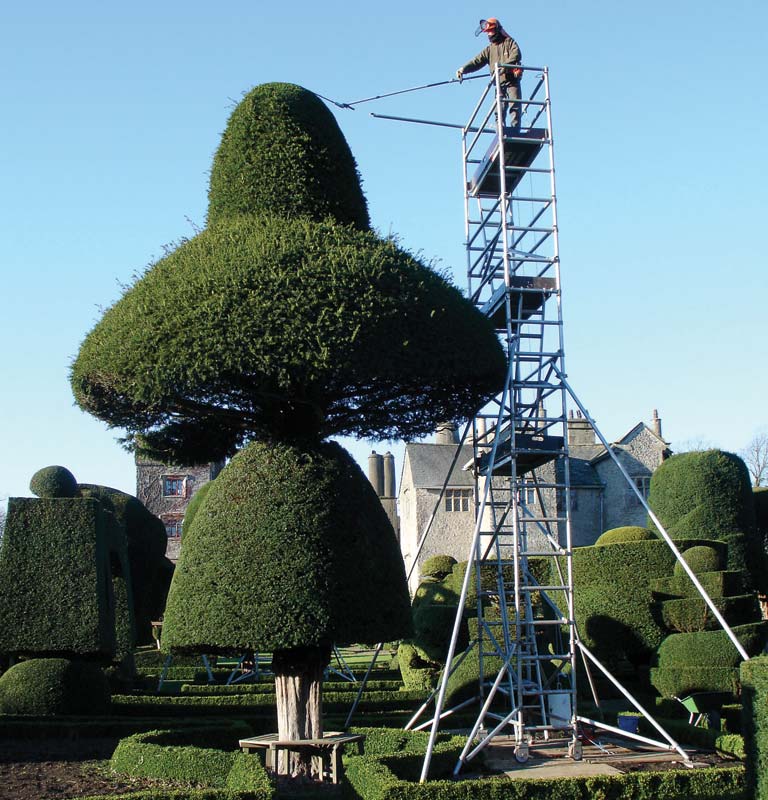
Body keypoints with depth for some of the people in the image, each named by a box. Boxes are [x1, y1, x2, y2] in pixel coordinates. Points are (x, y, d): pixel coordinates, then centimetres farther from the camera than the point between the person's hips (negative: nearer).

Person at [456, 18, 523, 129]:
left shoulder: (509, 42, 6)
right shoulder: (489, 49, 19)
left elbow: (516, 56, -11)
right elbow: (477, 61, 8)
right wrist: (464, 69, -10)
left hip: (512, 80, -4)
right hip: (499, 83, 4)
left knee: (514, 107, -9)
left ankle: (515, 132, -10)